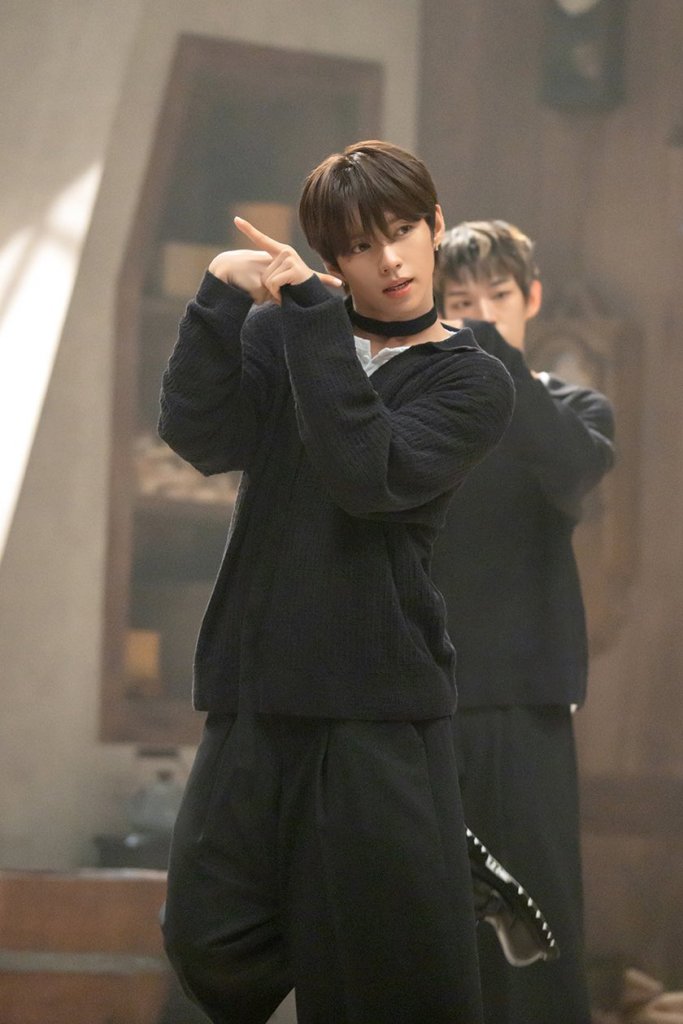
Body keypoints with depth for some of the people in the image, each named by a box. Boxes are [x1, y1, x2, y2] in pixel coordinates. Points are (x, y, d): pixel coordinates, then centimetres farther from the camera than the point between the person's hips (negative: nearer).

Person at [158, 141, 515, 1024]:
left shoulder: (471, 381, 3)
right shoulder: (274, 337, 12)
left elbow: (370, 475, -15)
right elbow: (199, 437, -6)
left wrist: (308, 311, -15)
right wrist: (224, 297, -17)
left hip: (382, 695, -3)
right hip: (258, 686, 3)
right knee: (209, 938, 0)